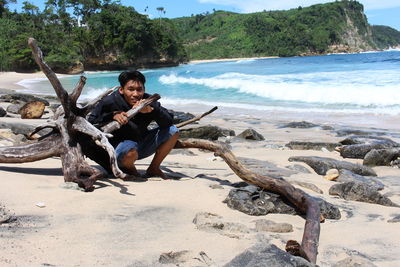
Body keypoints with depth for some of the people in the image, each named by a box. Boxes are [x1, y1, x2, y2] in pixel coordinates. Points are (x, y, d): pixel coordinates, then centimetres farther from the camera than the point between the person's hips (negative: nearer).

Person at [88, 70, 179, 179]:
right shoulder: (109, 102, -17)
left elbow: (168, 122, -16)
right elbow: (91, 122, -16)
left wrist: (151, 110, -34)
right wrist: (113, 115, -30)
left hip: (141, 144, 5)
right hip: (118, 146, -5)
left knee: (173, 131, -9)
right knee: (130, 151, -41)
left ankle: (153, 169, 7)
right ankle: (128, 168, 0)